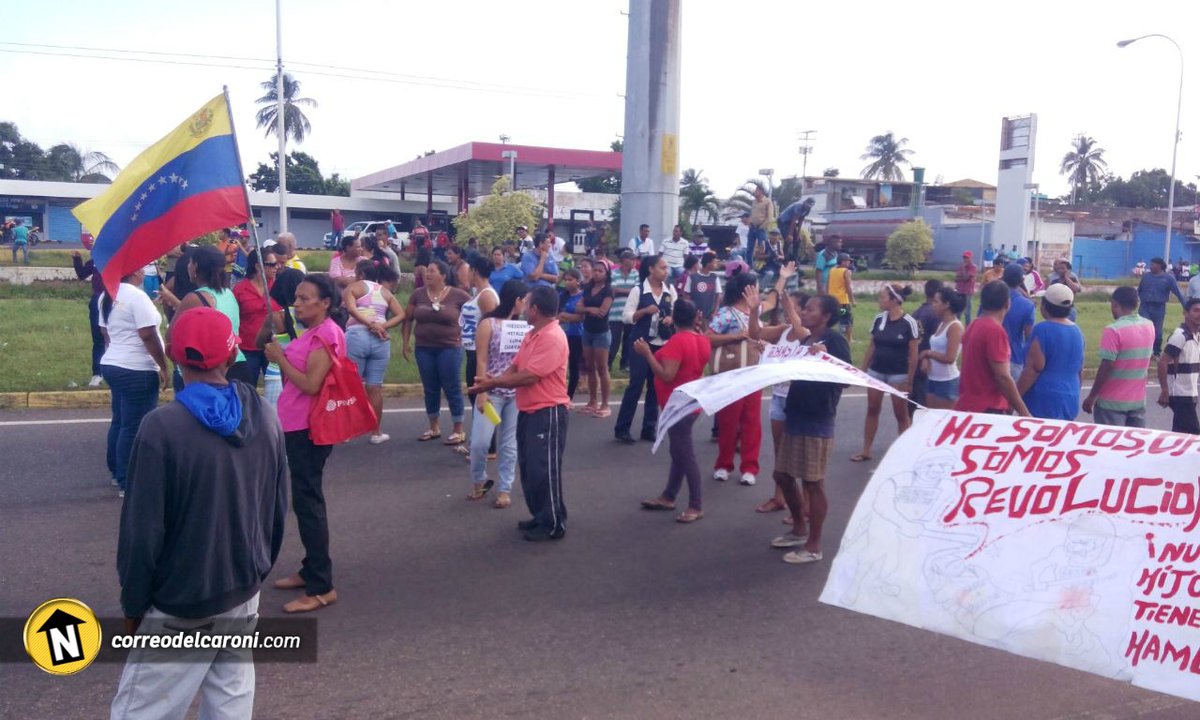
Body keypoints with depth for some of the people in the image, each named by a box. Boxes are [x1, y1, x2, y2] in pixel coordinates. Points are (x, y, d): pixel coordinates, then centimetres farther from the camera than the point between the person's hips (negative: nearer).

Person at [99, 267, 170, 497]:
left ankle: (117, 472, 30)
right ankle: (127, 483, 3)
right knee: (134, 426, -3)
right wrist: (163, 367, -14)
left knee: (120, 421, 19)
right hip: (137, 371, -10)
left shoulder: (107, 296, 10)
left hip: (112, 365, 10)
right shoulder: (137, 296, -17)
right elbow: (148, 336, -20)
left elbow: (106, 333, 17)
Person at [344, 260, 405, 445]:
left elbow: (351, 309, -11)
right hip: (381, 339, 3)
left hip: (357, 336, -3)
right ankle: (377, 432, 11)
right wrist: (383, 326, -3)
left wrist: (371, 325, -13)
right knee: (375, 388, 6)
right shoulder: (385, 291, 18)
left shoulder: (353, 287, 7)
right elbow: (401, 315, 9)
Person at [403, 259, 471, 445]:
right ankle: (434, 427, 25)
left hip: (449, 348, -4)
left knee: (452, 388, -1)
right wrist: (405, 344, 8)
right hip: (424, 349, 4)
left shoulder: (458, 295, -7)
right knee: (430, 389, 12)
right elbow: (408, 319, 10)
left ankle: (458, 431, 7)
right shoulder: (418, 294, 3)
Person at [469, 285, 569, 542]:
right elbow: (515, 367, 12)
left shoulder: (553, 337, -21)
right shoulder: (532, 334, 12)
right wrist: (492, 382, -7)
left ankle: (554, 524, 8)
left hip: (548, 413, -10)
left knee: (544, 470, -4)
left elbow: (529, 376, -25)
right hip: (528, 411, 10)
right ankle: (540, 516, 28)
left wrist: (494, 383, -16)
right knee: (528, 467, 16)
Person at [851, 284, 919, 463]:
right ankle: (866, 451, 18)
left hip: (898, 374, -5)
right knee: (872, 410, 10)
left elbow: (913, 353, -11)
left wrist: (909, 379, -11)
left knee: (901, 414, 7)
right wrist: (863, 369, 9)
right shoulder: (879, 319, 1)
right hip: (876, 371, 5)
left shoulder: (909, 323, -13)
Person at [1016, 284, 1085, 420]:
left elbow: (1033, 369, -16)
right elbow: (1079, 371, 21)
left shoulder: (1043, 329, -12)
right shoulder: (1077, 331, 13)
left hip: (1043, 401, -8)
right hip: (1070, 401, 8)